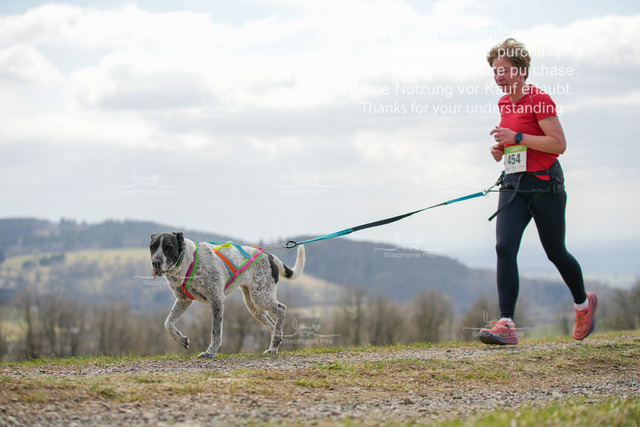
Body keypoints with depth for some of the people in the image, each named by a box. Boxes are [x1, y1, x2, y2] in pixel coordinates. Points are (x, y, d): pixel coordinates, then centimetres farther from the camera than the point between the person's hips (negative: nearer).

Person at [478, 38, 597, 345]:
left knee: (555, 252, 6)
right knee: (504, 248, -12)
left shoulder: (539, 100, -11)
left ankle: (583, 303, 34)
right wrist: (501, 149, 6)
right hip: (513, 185, 6)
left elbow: (559, 144, -17)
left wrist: (517, 138, -21)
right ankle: (506, 324, -17)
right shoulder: (504, 103, 12)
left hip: (544, 184, -6)